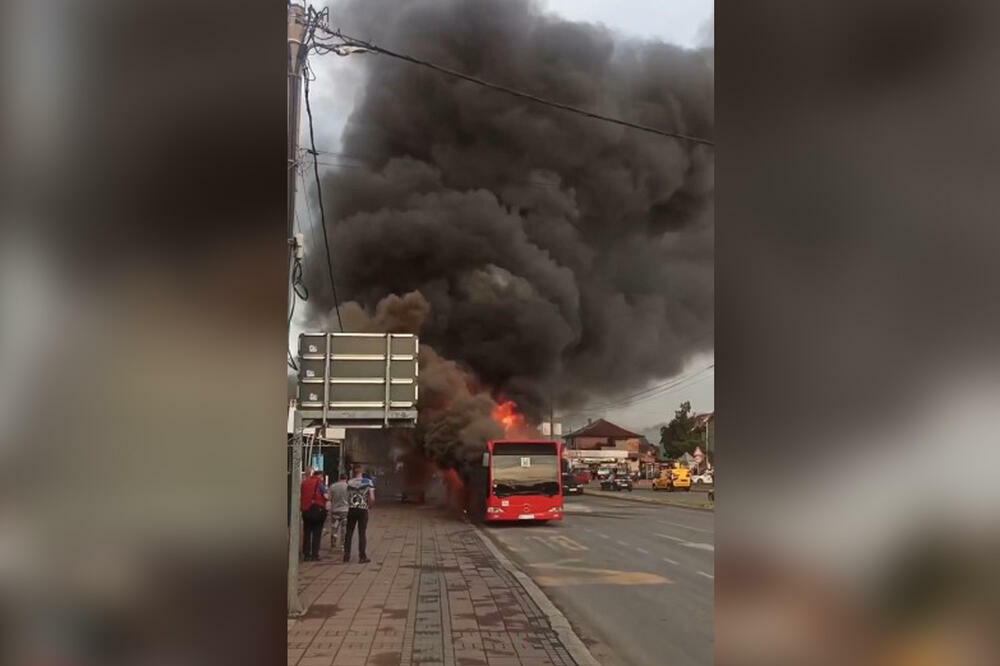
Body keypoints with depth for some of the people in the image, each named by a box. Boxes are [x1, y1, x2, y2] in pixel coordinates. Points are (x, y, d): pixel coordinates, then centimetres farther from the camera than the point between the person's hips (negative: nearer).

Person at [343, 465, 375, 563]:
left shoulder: (349, 483, 0)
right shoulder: (368, 482, -3)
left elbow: (346, 497, -4)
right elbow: (372, 498, -8)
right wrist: (369, 506, 9)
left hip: (351, 510, 1)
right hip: (363, 510, -1)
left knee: (349, 533, 10)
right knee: (362, 533, 4)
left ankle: (346, 555, 13)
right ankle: (362, 556, 5)